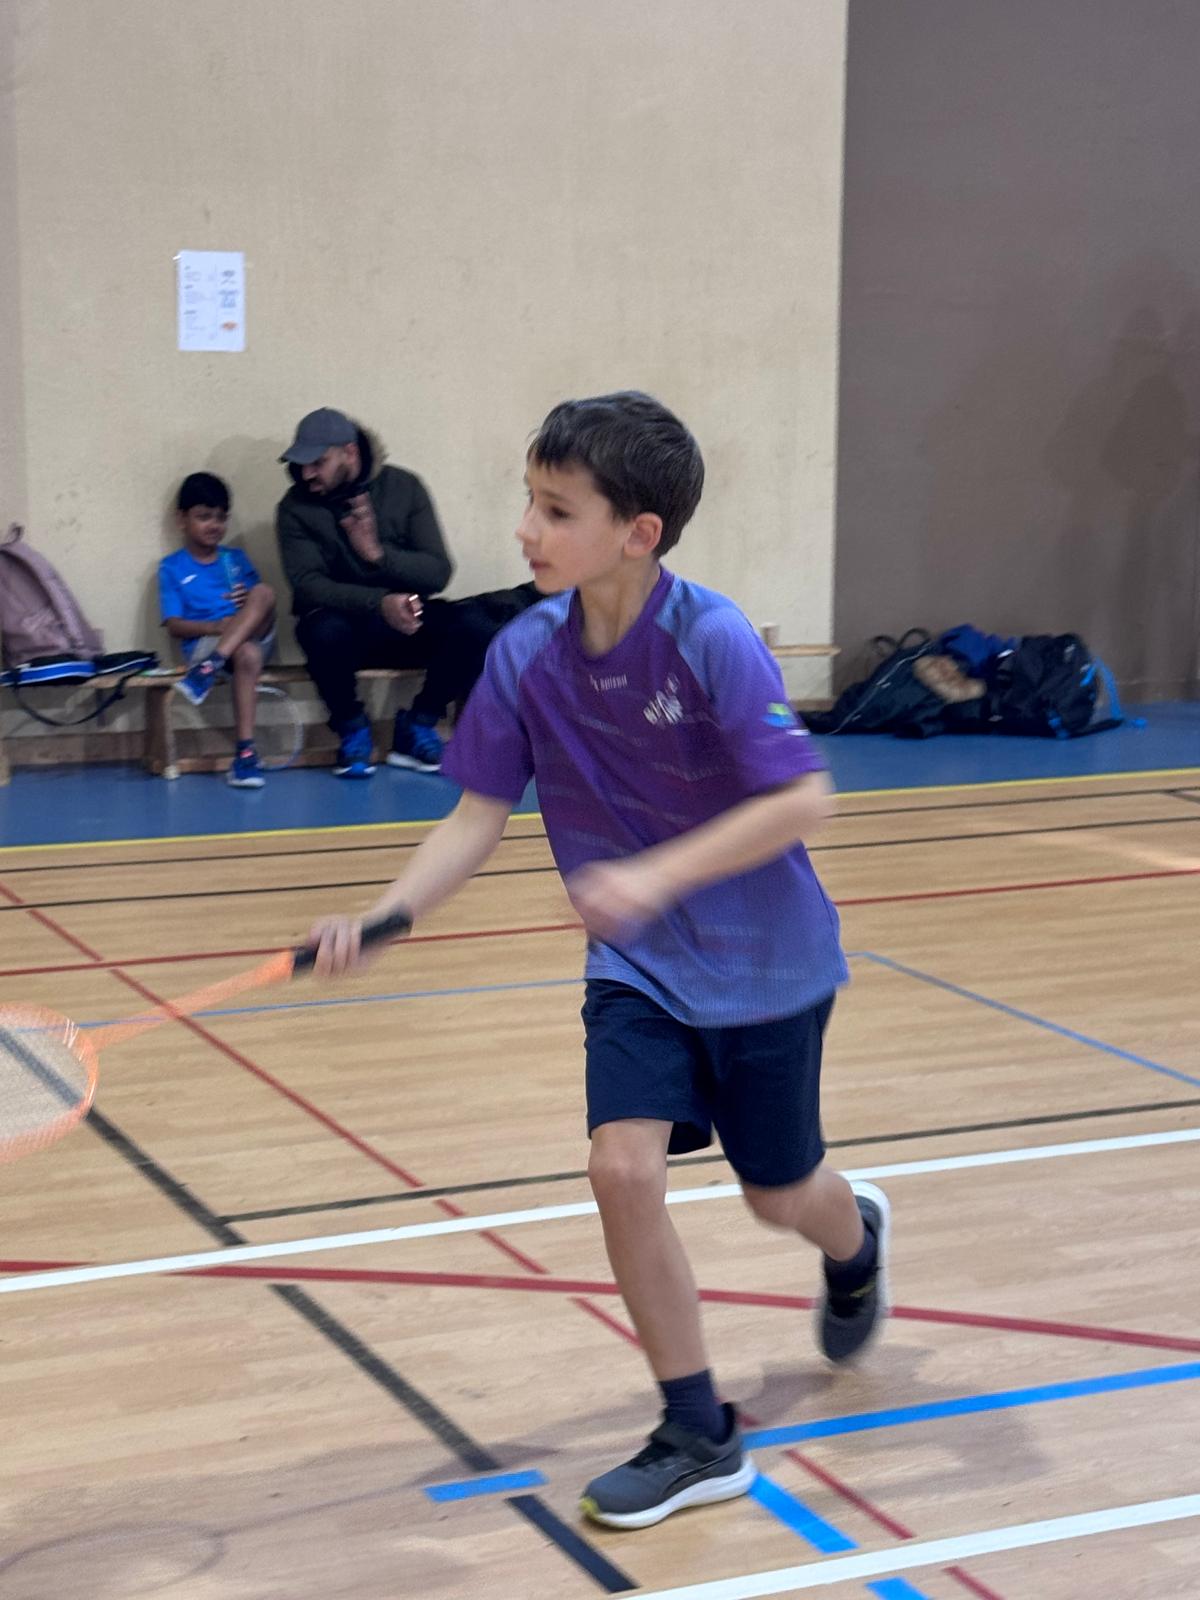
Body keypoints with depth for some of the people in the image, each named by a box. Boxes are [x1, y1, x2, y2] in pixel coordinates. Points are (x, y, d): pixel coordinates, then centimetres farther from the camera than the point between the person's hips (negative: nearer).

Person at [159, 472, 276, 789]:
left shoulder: (237, 558, 20)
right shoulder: (172, 567, 9)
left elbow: (264, 601, 16)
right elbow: (174, 626, -1)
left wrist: (251, 605, -10)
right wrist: (219, 625, -18)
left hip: (256, 637, 4)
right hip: (203, 642, -3)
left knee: (265, 592, -27)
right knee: (247, 655, -38)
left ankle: (209, 668, -40)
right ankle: (245, 751, -46)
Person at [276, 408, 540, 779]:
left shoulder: (404, 487, -2)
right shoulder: (296, 507, -5)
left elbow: (439, 572, -8)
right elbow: (307, 585, -17)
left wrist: (378, 553, -27)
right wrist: (380, 603, -33)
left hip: (406, 622, 2)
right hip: (347, 626, -2)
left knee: (475, 626, -26)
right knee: (324, 631, -38)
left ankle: (416, 728, -6)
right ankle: (352, 731, -10)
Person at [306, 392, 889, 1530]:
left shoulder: (711, 641, -24)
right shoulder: (526, 655, -10)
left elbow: (804, 801, -26)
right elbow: (477, 818, -6)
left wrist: (656, 876, -35)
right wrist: (382, 914, -22)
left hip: (763, 963, -3)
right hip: (637, 967, 3)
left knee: (780, 1197, 12)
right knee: (623, 1167, -15)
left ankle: (854, 1240, 54)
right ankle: (700, 1440, 4)